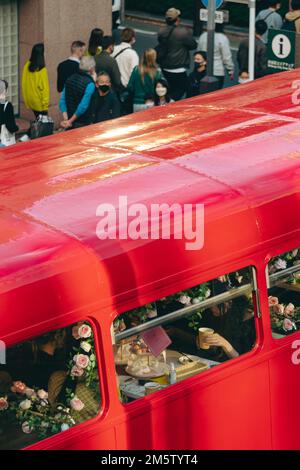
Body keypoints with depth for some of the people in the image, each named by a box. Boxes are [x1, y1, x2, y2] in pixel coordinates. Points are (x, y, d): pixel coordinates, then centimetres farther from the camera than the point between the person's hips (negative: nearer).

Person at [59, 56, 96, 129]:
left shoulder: (70, 79, 4)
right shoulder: (90, 84, -17)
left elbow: (62, 101, 1)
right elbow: (83, 106, -21)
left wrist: (66, 119, -5)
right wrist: (70, 121, -12)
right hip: (83, 124, -6)